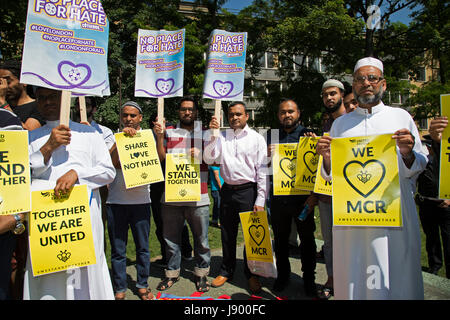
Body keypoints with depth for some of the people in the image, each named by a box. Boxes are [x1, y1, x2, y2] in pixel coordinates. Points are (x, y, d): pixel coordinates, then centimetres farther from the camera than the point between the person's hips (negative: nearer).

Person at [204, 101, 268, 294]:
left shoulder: (257, 138, 0)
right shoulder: (222, 137, 8)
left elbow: (262, 171, -4)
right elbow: (209, 159, -2)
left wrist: (260, 200, -10)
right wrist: (212, 134, -10)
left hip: (248, 191, -3)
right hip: (227, 190, 3)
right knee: (227, 234, 14)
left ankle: (251, 274, 26)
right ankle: (226, 271, 33)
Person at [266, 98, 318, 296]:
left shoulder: (308, 135, 2)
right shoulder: (272, 136, 10)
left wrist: (314, 196, -9)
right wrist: (267, 156, -12)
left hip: (302, 197, -2)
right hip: (278, 197, 2)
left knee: (307, 239, 9)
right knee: (280, 239, 13)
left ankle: (309, 279, 26)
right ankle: (282, 276, 31)